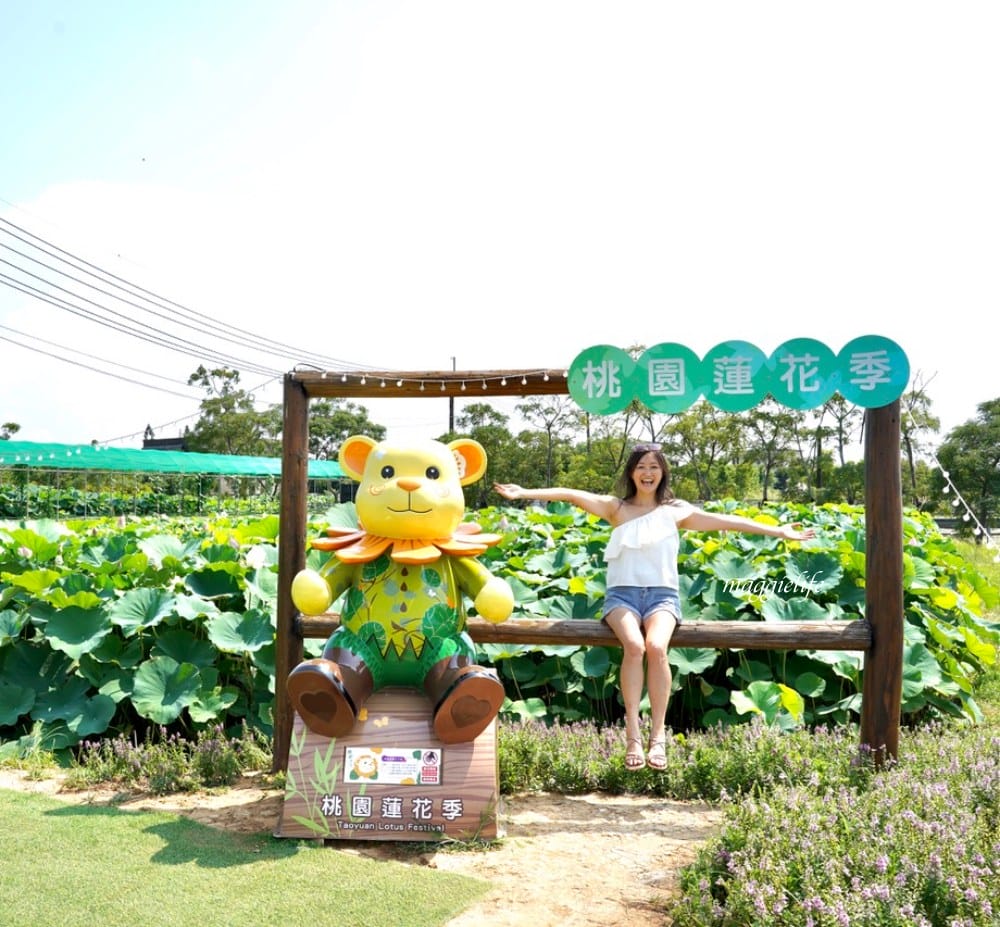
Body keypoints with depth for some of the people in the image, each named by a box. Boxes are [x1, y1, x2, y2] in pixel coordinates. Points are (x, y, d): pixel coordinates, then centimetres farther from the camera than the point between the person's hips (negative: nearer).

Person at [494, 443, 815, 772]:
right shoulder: (616, 508, 10)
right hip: (622, 594, 0)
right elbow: (573, 495, -1)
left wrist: (778, 531, 6)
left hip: (662, 595, 0)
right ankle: (633, 736, -24)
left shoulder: (677, 511, 12)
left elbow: (727, 521, 9)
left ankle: (658, 736, -20)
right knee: (634, 646, -31)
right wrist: (525, 493, -11)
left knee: (656, 647, -30)